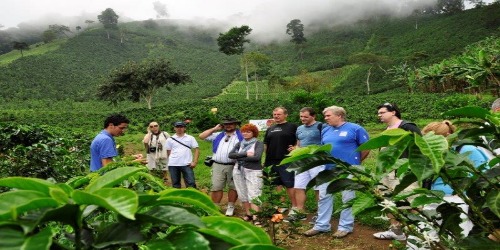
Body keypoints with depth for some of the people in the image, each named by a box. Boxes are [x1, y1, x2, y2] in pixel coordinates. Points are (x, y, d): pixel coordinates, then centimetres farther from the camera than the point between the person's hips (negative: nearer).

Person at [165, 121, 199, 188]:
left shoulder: (190, 138, 7)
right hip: (173, 165, 2)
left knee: (191, 183, -5)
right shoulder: (170, 139, 9)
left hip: (187, 164, -1)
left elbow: (196, 150, 4)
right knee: (175, 184, 10)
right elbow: (168, 152, 12)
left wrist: (194, 162, -6)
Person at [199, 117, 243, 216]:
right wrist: (214, 129, 9)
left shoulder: (240, 136, 3)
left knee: (233, 187, 6)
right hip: (218, 165, 3)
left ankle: (230, 207, 19)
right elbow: (201, 136, 13)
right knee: (216, 187, 3)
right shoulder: (218, 135, 16)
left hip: (233, 166, -3)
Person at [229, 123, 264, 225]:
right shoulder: (239, 144, 11)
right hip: (238, 171, 5)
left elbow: (256, 157, -18)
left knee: (253, 196, -10)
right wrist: (245, 154, -15)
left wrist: (239, 158, -9)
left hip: (253, 171, -5)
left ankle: (255, 218, -11)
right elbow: (231, 155, -2)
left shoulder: (258, 143, -1)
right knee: (243, 195, 10)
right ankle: (248, 214, 23)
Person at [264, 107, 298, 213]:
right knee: (277, 184, 11)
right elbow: (265, 144, 22)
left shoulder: (292, 127, 0)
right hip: (271, 161, 6)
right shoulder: (270, 129, 17)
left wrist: (295, 149, -18)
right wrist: (265, 158, 14)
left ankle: (294, 206, 6)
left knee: (289, 184, -5)